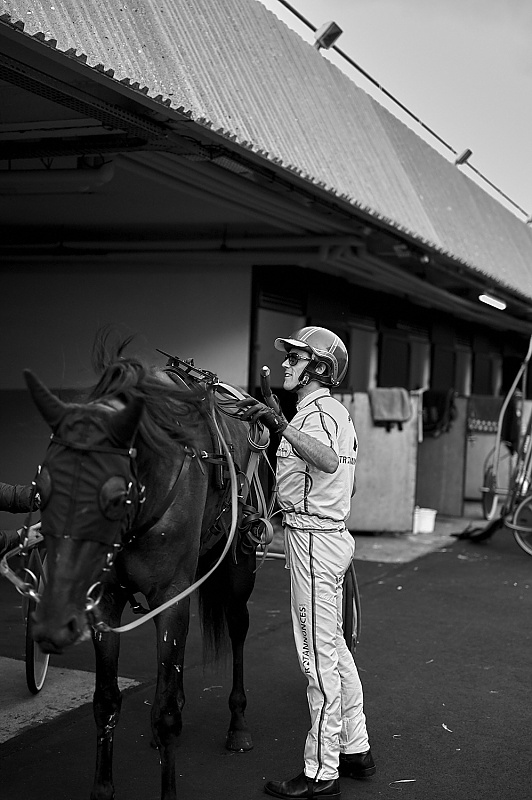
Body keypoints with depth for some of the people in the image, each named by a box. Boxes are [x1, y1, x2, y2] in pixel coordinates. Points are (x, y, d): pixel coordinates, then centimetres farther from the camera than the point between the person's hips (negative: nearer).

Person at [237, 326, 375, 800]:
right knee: (333, 648, 18)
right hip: (330, 533, 11)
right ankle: (356, 750, 28)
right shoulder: (332, 410, 17)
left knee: (318, 655, -5)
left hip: (313, 539, -11)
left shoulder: (317, 411, -15)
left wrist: (281, 425, -47)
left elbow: (328, 460, -38)